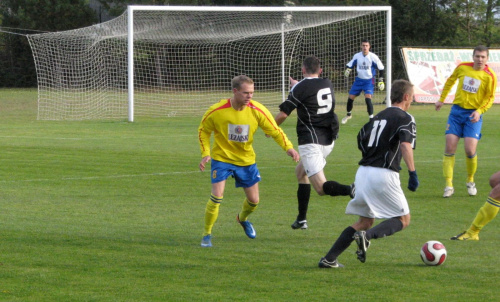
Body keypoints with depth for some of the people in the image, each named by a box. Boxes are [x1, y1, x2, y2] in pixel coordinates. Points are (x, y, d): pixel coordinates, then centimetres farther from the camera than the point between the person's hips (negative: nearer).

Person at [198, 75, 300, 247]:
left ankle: (242, 219, 46)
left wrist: (288, 147, -25)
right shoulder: (217, 111, -20)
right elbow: (203, 130, -3)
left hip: (246, 159, 3)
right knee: (216, 197, -18)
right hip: (222, 157, -3)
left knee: (254, 200, 10)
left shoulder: (257, 111, -16)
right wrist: (205, 153, -15)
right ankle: (207, 235, 0)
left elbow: (275, 131, -8)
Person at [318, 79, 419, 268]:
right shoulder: (405, 118, -4)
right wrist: (412, 173, -20)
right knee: (403, 220, 7)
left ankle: (329, 259, 7)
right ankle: (368, 236, -18)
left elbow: (360, 142, 22)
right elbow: (406, 145, -20)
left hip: (363, 172, 7)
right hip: (384, 174, -7)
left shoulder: (378, 116, 19)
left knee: (365, 221, 17)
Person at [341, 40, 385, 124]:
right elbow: (350, 65, 9)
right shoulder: (357, 56, -3)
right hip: (359, 79, 4)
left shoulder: (373, 57, -12)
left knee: (368, 98, -22)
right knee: (350, 98, 5)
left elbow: (380, 68, -3)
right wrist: (348, 70, -13)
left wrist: (381, 80, -5)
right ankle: (349, 114, 32)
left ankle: (371, 118, -14)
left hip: (369, 80, -4)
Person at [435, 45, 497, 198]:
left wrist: (479, 111, -18)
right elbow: (450, 81, 18)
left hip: (474, 114, -2)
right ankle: (448, 185, -1)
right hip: (457, 111, 2)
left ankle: (470, 181, 15)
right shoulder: (462, 67, -1)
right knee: (449, 148, -7)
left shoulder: (490, 76, -9)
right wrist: (441, 99, 21)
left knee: (470, 150, -12)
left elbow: (490, 98, -2)